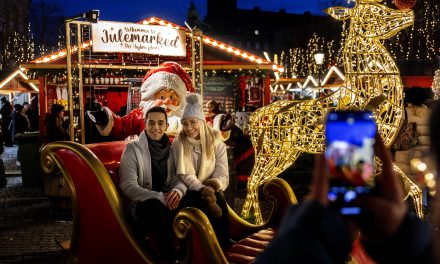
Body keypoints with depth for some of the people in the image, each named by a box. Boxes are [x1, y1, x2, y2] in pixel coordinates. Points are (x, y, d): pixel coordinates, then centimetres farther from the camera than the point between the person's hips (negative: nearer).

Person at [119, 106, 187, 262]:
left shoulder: (170, 149, 9)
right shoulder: (132, 149, -5)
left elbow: (178, 178, 7)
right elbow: (128, 186, -14)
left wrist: (178, 190, -20)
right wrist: (160, 197, -27)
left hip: (165, 201, 4)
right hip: (141, 205, -4)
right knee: (155, 206, -39)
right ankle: (171, 256, -25)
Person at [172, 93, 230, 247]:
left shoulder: (216, 142, 3)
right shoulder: (178, 144, 0)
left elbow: (223, 176, -4)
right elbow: (186, 176, -10)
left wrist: (213, 185, -27)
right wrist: (203, 190, -28)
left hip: (211, 192, 1)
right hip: (189, 193, -1)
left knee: (220, 201, -32)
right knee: (206, 205, -33)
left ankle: (223, 246, -19)